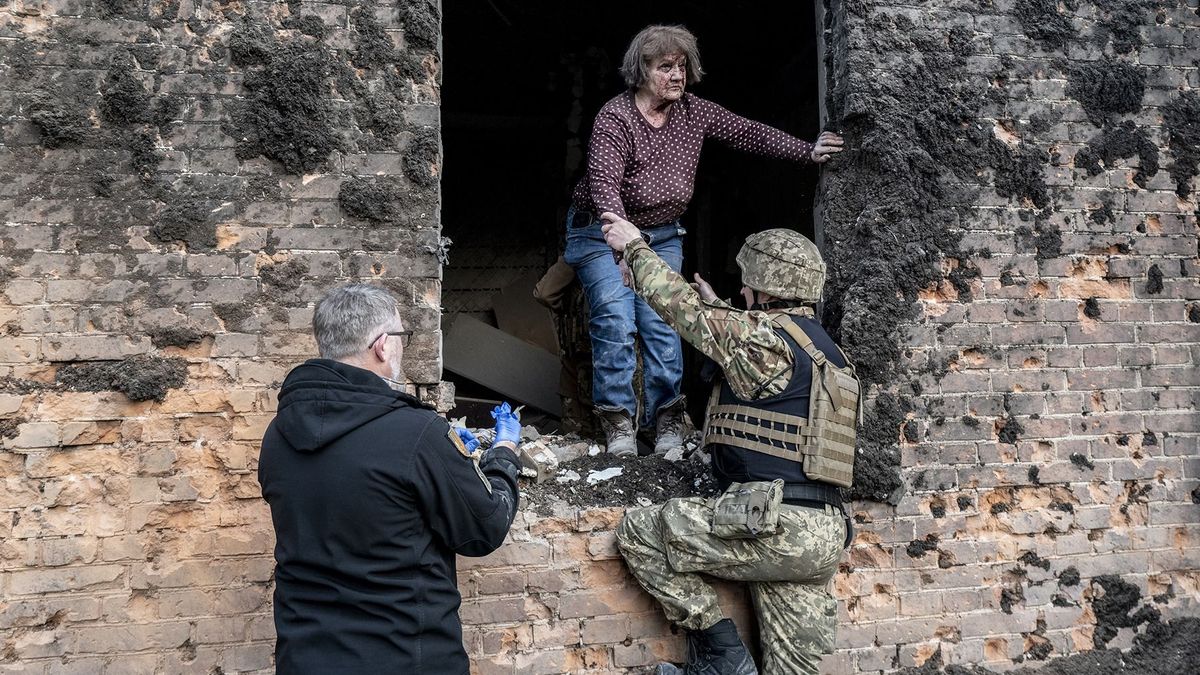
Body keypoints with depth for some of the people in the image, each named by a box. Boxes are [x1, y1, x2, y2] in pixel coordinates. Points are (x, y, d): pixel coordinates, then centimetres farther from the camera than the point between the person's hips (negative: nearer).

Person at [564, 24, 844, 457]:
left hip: (662, 235, 4)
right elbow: (604, 182, -31)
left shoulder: (695, 113, -2)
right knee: (616, 320, -14)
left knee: (661, 322, -5)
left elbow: (750, 134, 0)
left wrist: (808, 152, -7)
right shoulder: (615, 117, -20)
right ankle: (618, 419, -6)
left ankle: (667, 416, 0)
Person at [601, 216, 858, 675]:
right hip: (825, 534, 9)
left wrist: (634, 247, 14)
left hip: (774, 527, -9)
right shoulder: (823, 347, 17)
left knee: (638, 533, 3)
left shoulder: (767, 335, -10)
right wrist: (715, 306, 44)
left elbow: (678, 304, 0)